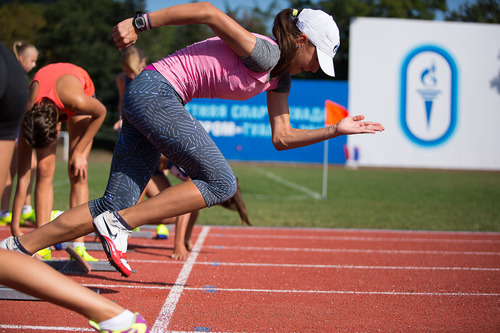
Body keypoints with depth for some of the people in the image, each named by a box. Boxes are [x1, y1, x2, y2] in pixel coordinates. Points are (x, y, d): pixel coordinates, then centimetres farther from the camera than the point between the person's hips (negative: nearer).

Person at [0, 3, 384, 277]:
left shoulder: (280, 76, 15)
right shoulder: (264, 53, -14)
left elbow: (281, 137, 18)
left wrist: (336, 130, 13)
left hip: (144, 100, 9)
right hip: (157, 90, -9)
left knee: (116, 206, 2)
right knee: (221, 183, -10)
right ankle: (118, 225, -10)